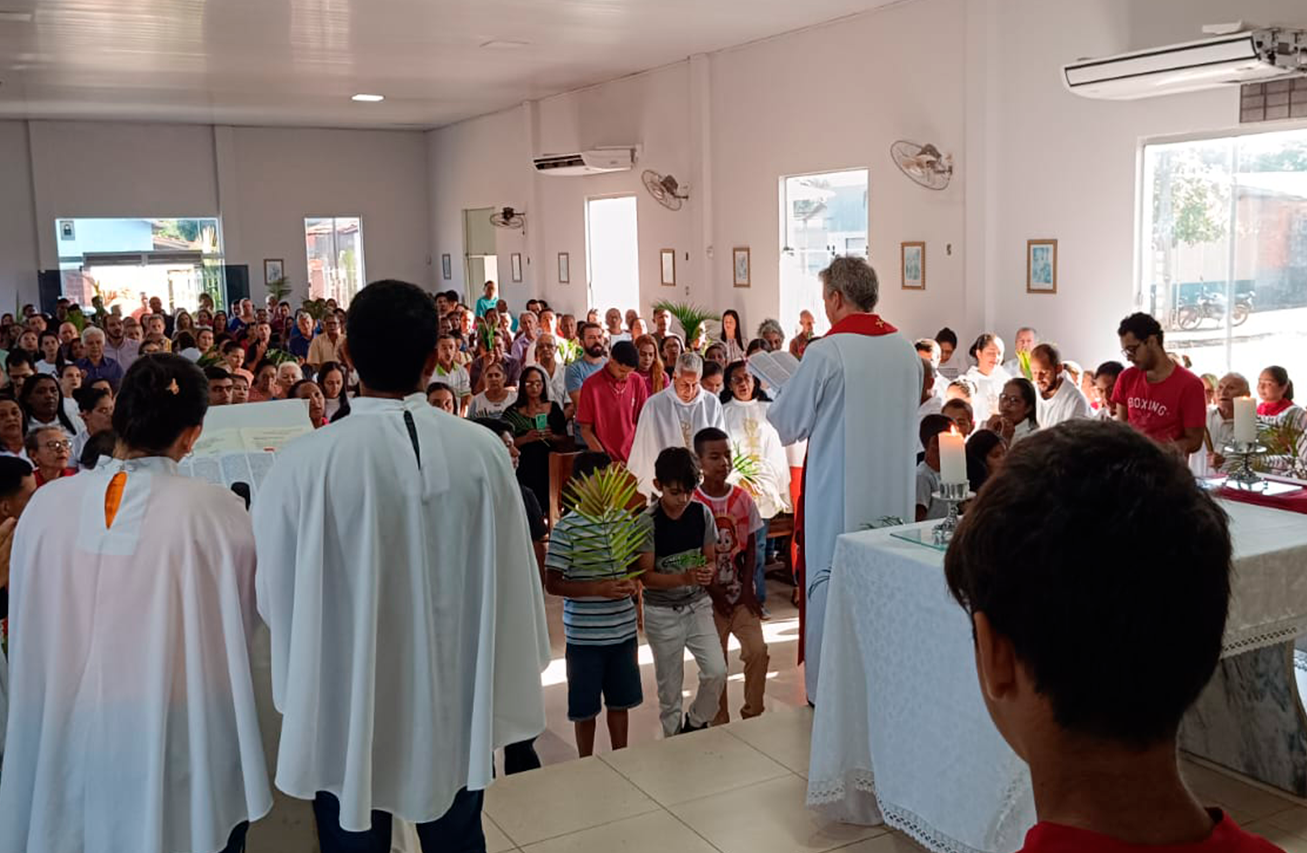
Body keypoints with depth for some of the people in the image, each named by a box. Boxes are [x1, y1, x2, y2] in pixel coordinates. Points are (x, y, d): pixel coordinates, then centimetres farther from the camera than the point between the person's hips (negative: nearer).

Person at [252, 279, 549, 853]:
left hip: (348, 711, -2)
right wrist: (506, 692, 10)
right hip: (455, 705, 2)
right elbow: (513, 580, -6)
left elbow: (275, 595, -8)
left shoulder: (304, 463, -20)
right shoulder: (483, 451, -15)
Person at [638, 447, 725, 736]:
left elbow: (710, 559, 2)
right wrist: (683, 578, -31)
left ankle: (695, 724, 19)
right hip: (662, 612, -3)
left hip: (698, 605, 3)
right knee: (669, 685, 7)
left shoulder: (703, 514, -6)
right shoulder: (647, 523, -16)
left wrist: (708, 572, -22)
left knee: (717, 672, -7)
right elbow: (646, 577, -15)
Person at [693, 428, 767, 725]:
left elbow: (751, 547, 5)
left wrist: (747, 588, -5)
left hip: (740, 592, 3)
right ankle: (719, 723, 21)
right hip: (709, 596, -3)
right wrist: (714, 592, -11)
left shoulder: (742, 499, 1)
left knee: (757, 650, -7)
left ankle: (753, 714, 11)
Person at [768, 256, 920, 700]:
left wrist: (783, 393, 13)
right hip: (893, 496, 6)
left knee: (831, 585, 6)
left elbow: (787, 426, -7)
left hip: (837, 500, -5)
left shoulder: (825, 353, -16)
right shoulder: (907, 350, 2)